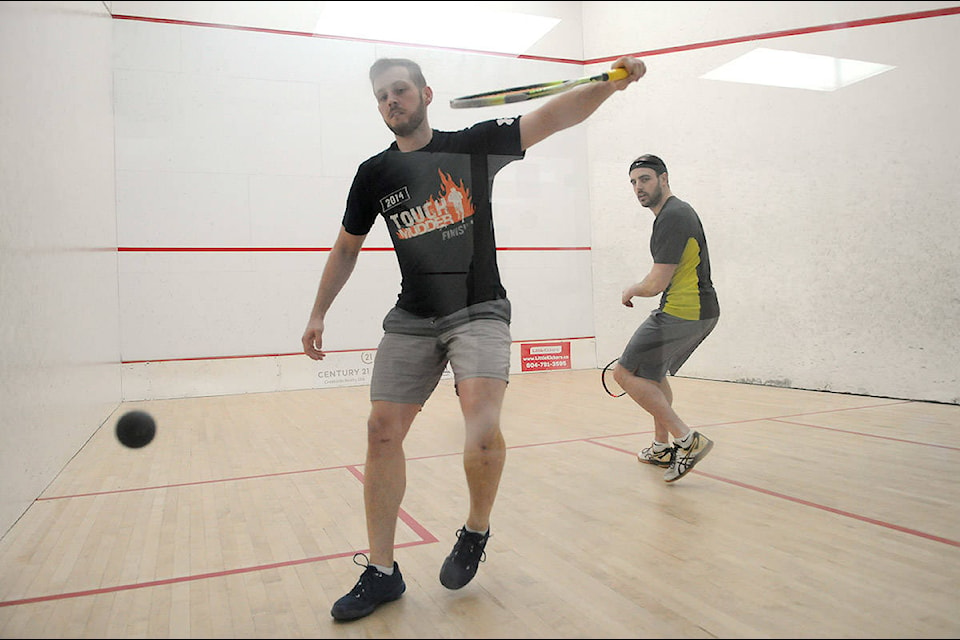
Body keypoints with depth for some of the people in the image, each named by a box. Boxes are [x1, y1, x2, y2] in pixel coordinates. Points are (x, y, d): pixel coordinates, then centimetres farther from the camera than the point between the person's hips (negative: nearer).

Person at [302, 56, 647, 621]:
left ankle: (477, 531, 7)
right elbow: (347, 248, 19)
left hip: (479, 311, -3)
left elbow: (552, 116, -8)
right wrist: (318, 314, 18)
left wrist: (609, 84, -25)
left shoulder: (473, 145, 1)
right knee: (383, 431, -2)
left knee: (482, 420, -24)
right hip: (412, 320, 4)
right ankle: (381, 573, 13)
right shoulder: (374, 174, 8)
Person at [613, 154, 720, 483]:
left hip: (681, 313, -11)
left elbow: (656, 284, -19)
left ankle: (688, 440, -13)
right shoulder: (678, 210, 17)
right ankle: (662, 448, 33)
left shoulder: (672, 216, -17)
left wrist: (631, 291, 0)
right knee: (653, 373, 25)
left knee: (625, 373, -10)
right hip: (700, 311, 11)